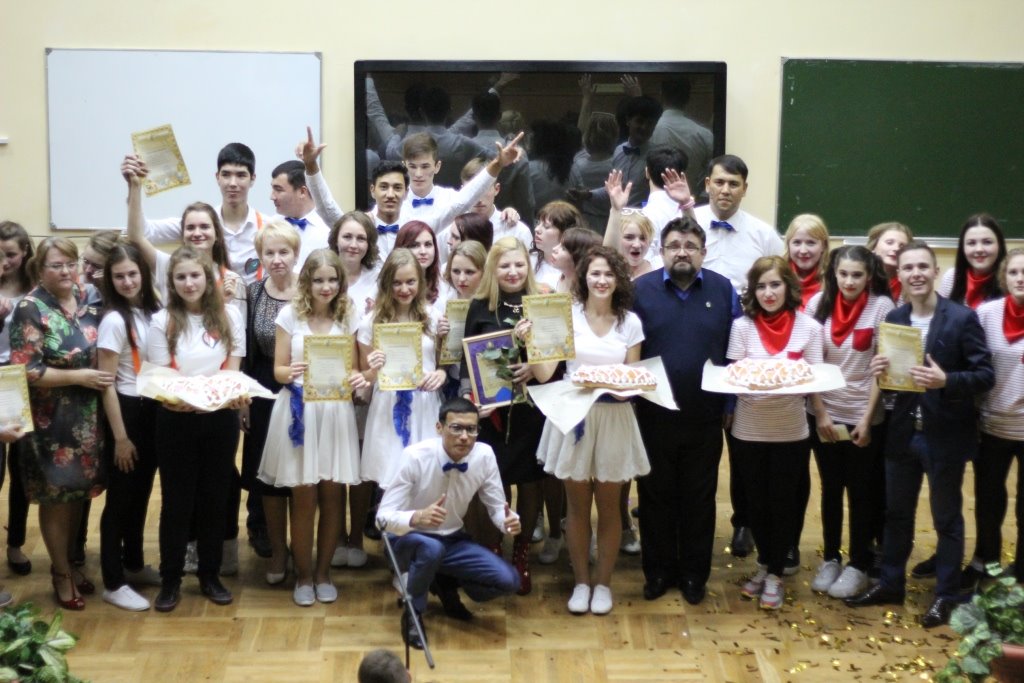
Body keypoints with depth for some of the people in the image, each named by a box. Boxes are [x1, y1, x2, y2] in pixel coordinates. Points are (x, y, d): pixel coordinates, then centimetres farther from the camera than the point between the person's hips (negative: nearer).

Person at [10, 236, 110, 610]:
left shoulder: (89, 301, 5)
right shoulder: (30, 309, -13)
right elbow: (25, 371, -18)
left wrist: (101, 375, 1)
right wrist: (80, 376, -20)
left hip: (86, 416, 5)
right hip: (50, 420, -5)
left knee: (78, 492, 15)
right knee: (57, 496, 5)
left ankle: (70, 562, 33)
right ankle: (61, 573, 22)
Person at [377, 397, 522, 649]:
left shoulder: (484, 455, -15)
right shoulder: (414, 457, -26)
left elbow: (497, 507, -5)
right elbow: (383, 516, -26)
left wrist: (509, 521, -30)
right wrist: (416, 517, -48)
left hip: (452, 541, 4)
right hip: (409, 540, -4)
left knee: (508, 581, -16)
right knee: (431, 548, -39)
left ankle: (447, 585, 15)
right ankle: (412, 613, -10)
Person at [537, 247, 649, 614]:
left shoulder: (630, 322, 3)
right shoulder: (567, 315, -1)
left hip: (614, 418, 1)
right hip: (574, 415, -1)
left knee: (609, 506, 8)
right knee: (577, 505, 7)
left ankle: (603, 583, 21)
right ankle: (581, 581, 21)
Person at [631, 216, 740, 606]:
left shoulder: (724, 291, 1)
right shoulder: (641, 289, -2)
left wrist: (730, 401, 1)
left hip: (705, 417, 1)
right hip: (654, 414, -1)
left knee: (699, 498, 11)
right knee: (656, 496, 10)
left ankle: (694, 574, 23)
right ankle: (658, 571, 23)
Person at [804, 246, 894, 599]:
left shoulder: (881, 307, -11)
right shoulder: (819, 302, -3)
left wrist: (866, 419, -11)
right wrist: (820, 413, -5)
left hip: (864, 416, -2)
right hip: (825, 414, 3)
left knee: (860, 491, 7)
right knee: (830, 488, 12)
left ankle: (858, 565, 19)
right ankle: (830, 559, 26)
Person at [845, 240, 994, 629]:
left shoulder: (962, 318, -12)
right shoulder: (893, 319, 4)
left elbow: (986, 376, -13)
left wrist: (946, 381, -28)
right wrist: (880, 370, -12)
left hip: (945, 435, -5)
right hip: (903, 433, 5)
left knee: (946, 518, 10)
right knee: (896, 514, 17)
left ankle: (946, 596, 23)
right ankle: (891, 584, 33)